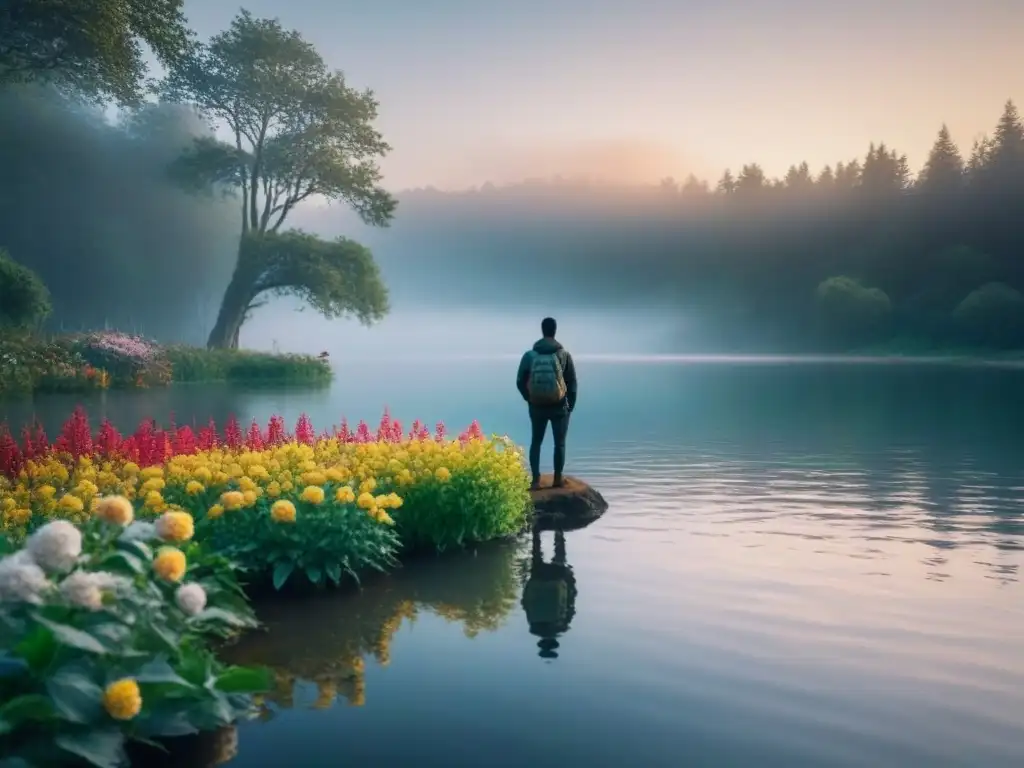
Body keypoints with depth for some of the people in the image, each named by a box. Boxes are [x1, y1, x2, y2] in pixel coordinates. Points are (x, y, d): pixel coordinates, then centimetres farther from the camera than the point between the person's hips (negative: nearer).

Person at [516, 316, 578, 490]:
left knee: (536, 442, 14)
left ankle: (536, 480, 8)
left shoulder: (529, 355, -3)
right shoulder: (564, 354, -6)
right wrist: (571, 405, 10)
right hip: (559, 407, -1)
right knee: (560, 443, 12)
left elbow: (520, 382, 0)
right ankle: (558, 479, 15)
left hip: (537, 407, 1)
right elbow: (572, 383, -3)